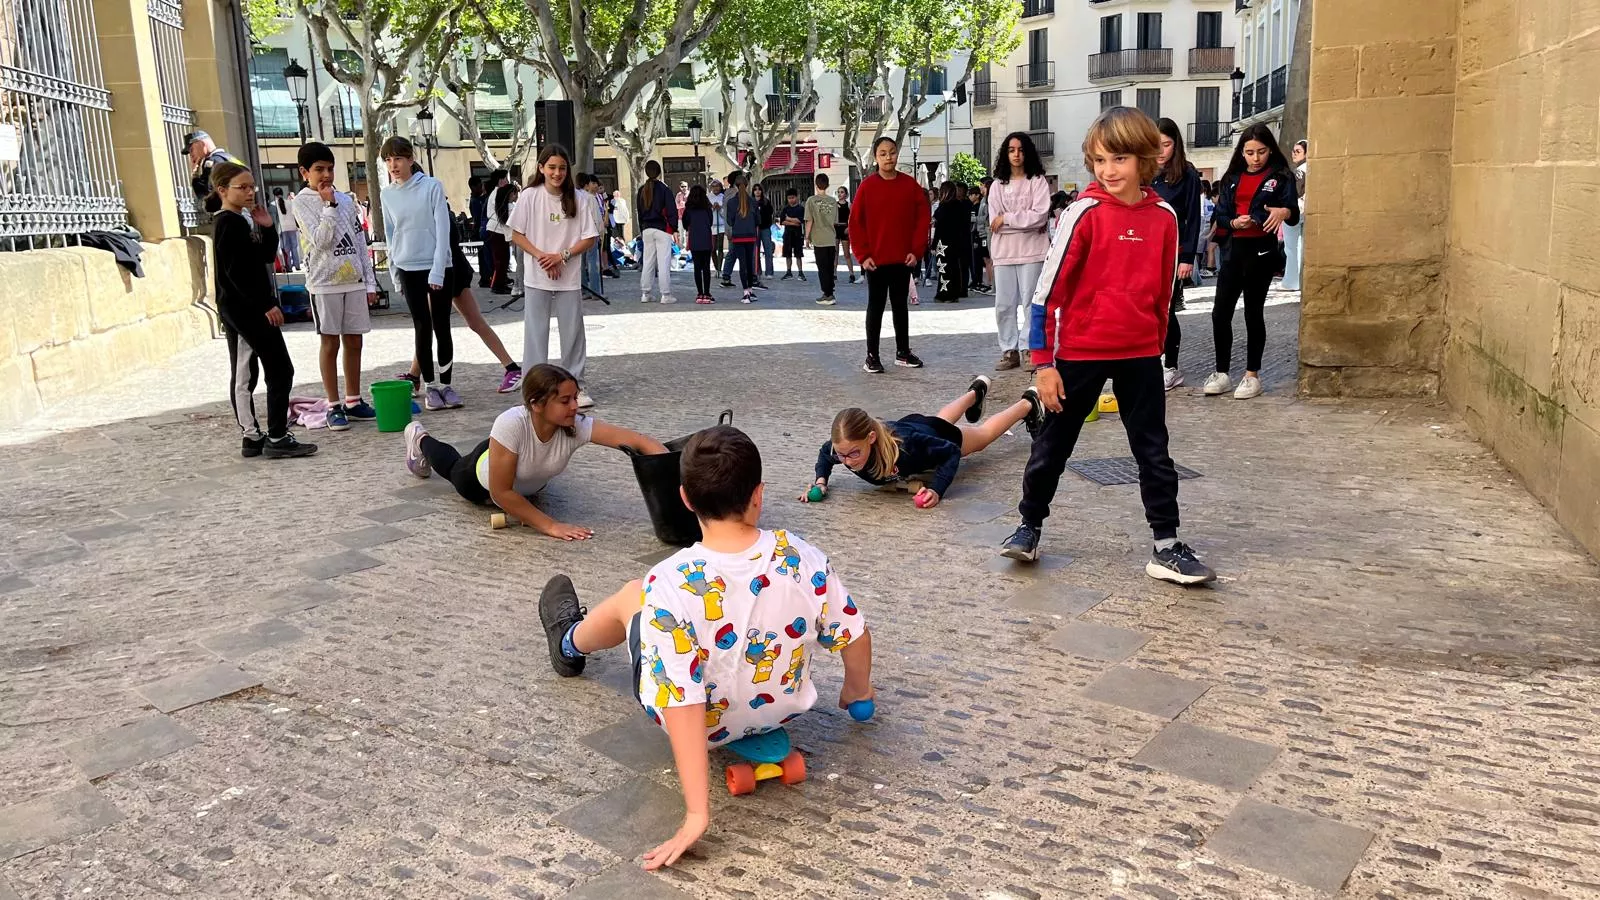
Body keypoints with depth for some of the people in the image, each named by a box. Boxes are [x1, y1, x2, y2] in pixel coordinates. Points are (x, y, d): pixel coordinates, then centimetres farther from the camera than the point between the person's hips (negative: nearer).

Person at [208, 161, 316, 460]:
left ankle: (252, 438, 17)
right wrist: (266, 304, -21)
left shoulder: (240, 221, 15)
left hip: (237, 309, 10)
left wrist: (267, 228, 3)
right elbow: (235, 272, -20)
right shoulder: (228, 224, -14)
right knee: (281, 370, -8)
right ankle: (277, 438, -7)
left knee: (243, 375, 11)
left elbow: (266, 257, 17)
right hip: (246, 308, -10)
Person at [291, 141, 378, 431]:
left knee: (354, 341, 7)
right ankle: (334, 406, 5)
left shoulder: (346, 200, 13)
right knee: (330, 343, -1)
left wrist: (370, 282, 10)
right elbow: (320, 240, -15)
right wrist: (329, 205, -13)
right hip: (325, 283, -5)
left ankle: (353, 401, 17)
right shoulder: (301, 203, -2)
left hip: (354, 281, 5)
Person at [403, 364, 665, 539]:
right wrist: (550, 526, -46)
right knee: (454, 468, 33)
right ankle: (421, 440, 59)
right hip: (480, 478, -2)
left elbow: (640, 441, -48)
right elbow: (500, 492, -42)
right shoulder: (511, 424, -48)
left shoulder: (577, 426, -41)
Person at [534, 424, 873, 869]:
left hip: (705, 724, -3)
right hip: (785, 707, 3)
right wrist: (858, 689, 14)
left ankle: (570, 643, 58)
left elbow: (683, 705, -33)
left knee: (631, 596, 23)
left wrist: (697, 814, -27)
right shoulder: (804, 559, -23)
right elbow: (855, 635, -8)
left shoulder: (669, 584, -33)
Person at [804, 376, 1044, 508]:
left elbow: (951, 452, -36)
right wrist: (821, 481, -30)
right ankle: (976, 392, 71)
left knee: (985, 433, 29)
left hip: (937, 436, -4)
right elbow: (824, 453, -12)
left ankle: (1029, 403, 57)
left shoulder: (905, 444, -51)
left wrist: (936, 490, -50)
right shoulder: (841, 447, -39)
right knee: (941, 418, 40)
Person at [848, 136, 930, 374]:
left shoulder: (910, 184, 3)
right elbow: (856, 222, -4)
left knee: (900, 305, 12)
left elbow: (923, 217, 4)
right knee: (876, 306, 2)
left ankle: (903, 352, 22)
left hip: (903, 258, 3)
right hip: (875, 259, -3)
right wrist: (863, 255, -10)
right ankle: (872, 356, 7)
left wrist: (917, 250, -4)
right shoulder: (867, 186, -4)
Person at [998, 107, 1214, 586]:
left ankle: (1166, 548, 16)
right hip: (1080, 353, -3)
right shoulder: (1086, 212, -11)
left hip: (1140, 355, 3)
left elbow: (1163, 294, 10)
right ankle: (1029, 526, 28)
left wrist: (1157, 348, 13)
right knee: (1053, 444, 11)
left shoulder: (1163, 217, 0)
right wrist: (1044, 362, -12)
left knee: (1155, 451, 7)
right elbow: (1049, 287, -11)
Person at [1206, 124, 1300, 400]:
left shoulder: (1281, 176, 0)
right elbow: (1221, 215, 9)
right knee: (1220, 313, 0)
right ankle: (1222, 373, 11)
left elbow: (1294, 215, -7)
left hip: (1261, 250, -4)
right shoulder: (1232, 178, 12)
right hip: (1233, 249, 4)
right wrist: (1234, 222, -12)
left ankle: (1252, 375, 11)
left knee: (1253, 313, 1)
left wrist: (1283, 212, -30)